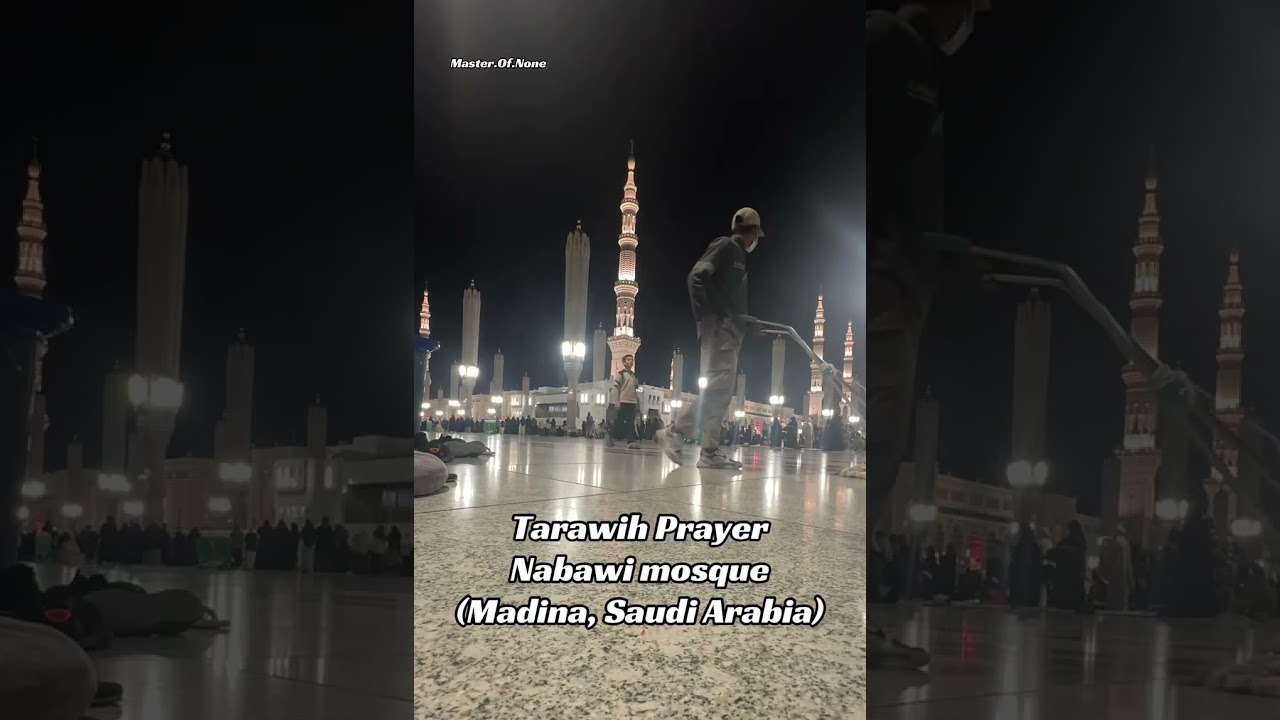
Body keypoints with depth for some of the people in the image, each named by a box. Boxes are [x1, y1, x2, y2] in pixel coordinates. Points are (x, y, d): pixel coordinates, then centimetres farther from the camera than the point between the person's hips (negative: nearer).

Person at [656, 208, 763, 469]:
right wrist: (703, 315, -19)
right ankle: (675, 433, -16)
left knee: (722, 389, 4)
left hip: (730, 330, 10)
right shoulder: (725, 246, -2)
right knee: (718, 385, -17)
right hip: (718, 326, -10)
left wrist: (752, 323, 13)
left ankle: (710, 452, 1)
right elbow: (697, 276, -15)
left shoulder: (738, 256, 25)